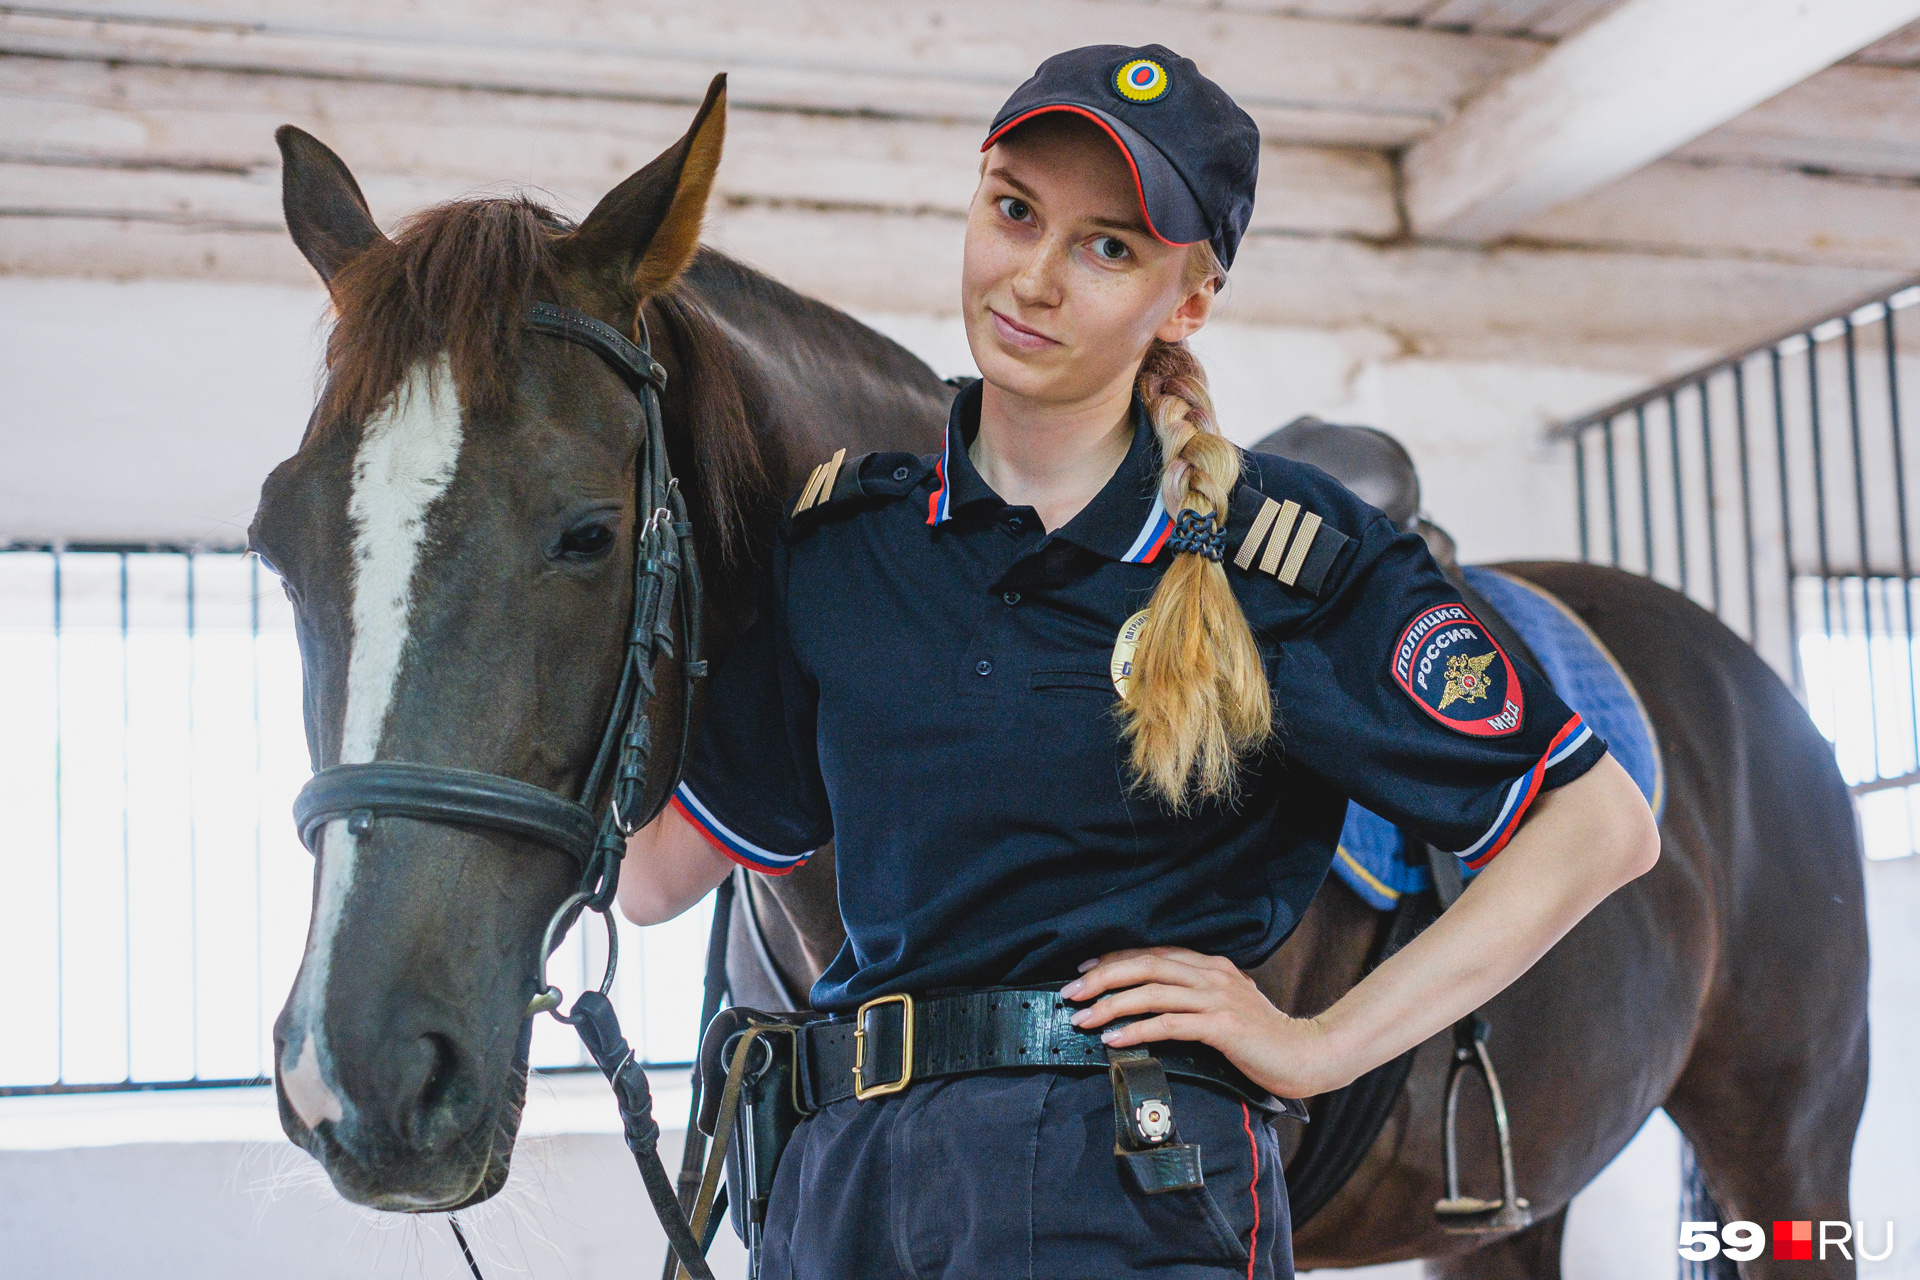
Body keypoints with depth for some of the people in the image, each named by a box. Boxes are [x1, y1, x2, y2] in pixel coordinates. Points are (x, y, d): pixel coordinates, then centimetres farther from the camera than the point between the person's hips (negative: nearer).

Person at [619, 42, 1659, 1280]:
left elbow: (1601, 825, -3)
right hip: (841, 1177, 4)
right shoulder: (836, 540, 7)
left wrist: (1319, 1045, -7)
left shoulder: (1295, 557, -5)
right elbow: (651, 873, 10)